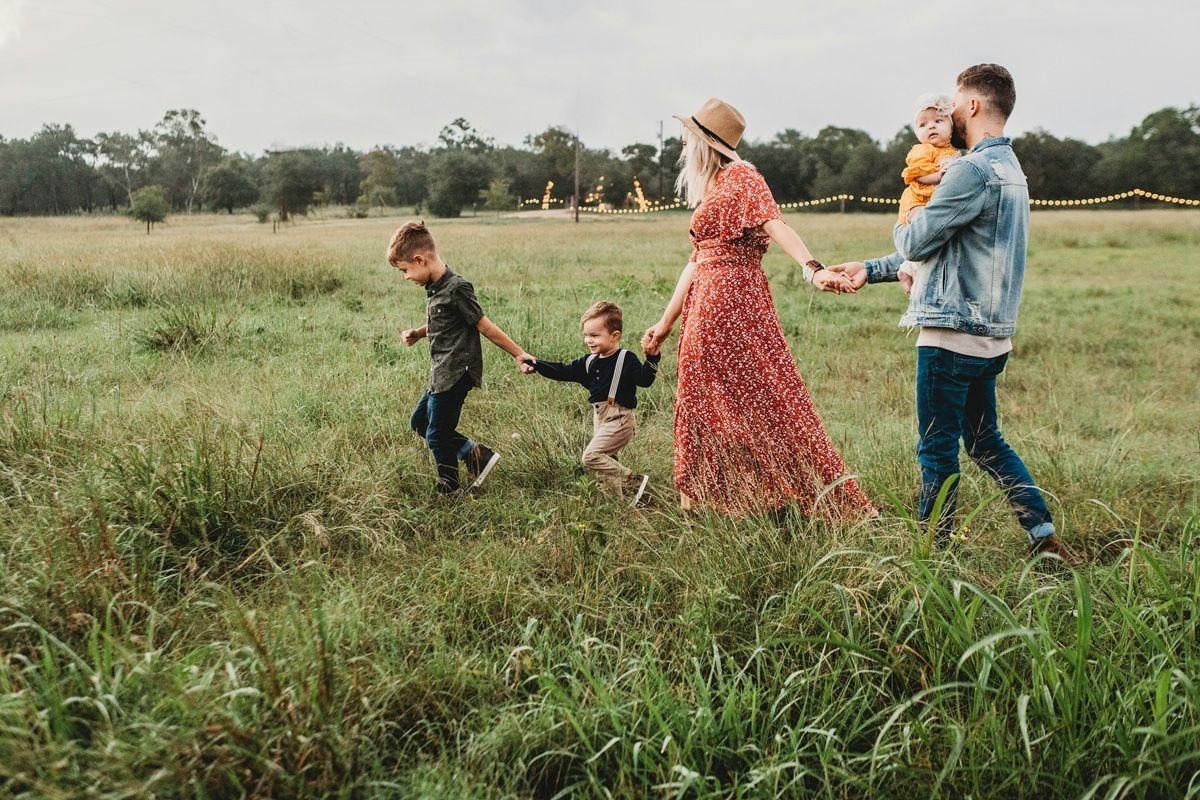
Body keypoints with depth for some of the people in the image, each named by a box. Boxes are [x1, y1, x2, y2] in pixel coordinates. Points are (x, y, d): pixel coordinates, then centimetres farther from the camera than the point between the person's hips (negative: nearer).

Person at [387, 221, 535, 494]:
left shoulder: (456, 288, -20)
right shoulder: (435, 287, 8)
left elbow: (484, 326, -16)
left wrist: (519, 354, -13)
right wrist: (417, 333, 7)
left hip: (455, 375, -10)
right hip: (442, 374, 10)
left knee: (437, 435, 1)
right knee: (419, 421, 19)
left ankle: (449, 490, 21)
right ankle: (475, 453, 18)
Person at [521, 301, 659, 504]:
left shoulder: (626, 359, -10)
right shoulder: (589, 362, 11)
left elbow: (644, 380, -21)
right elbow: (563, 372, 12)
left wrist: (651, 358, -36)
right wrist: (536, 364, 4)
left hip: (620, 419, -8)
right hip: (600, 418, 8)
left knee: (591, 455, -17)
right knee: (605, 462, 11)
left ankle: (634, 481, -11)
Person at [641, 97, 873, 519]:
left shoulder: (741, 176, -5)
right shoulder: (709, 189, 20)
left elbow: (775, 224, -21)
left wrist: (814, 268, -37)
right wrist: (667, 321, 22)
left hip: (732, 301, -9)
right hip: (705, 306, 9)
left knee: (761, 397, -7)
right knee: (705, 402, 11)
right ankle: (701, 500, 20)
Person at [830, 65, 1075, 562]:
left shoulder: (974, 170, -16)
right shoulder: (1010, 169, 18)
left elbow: (916, 243, -13)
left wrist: (902, 226, 11)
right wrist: (870, 270, 18)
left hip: (953, 334, -10)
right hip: (991, 335, 10)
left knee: (937, 449, 1)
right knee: (985, 442, 18)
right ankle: (1045, 536, 19)